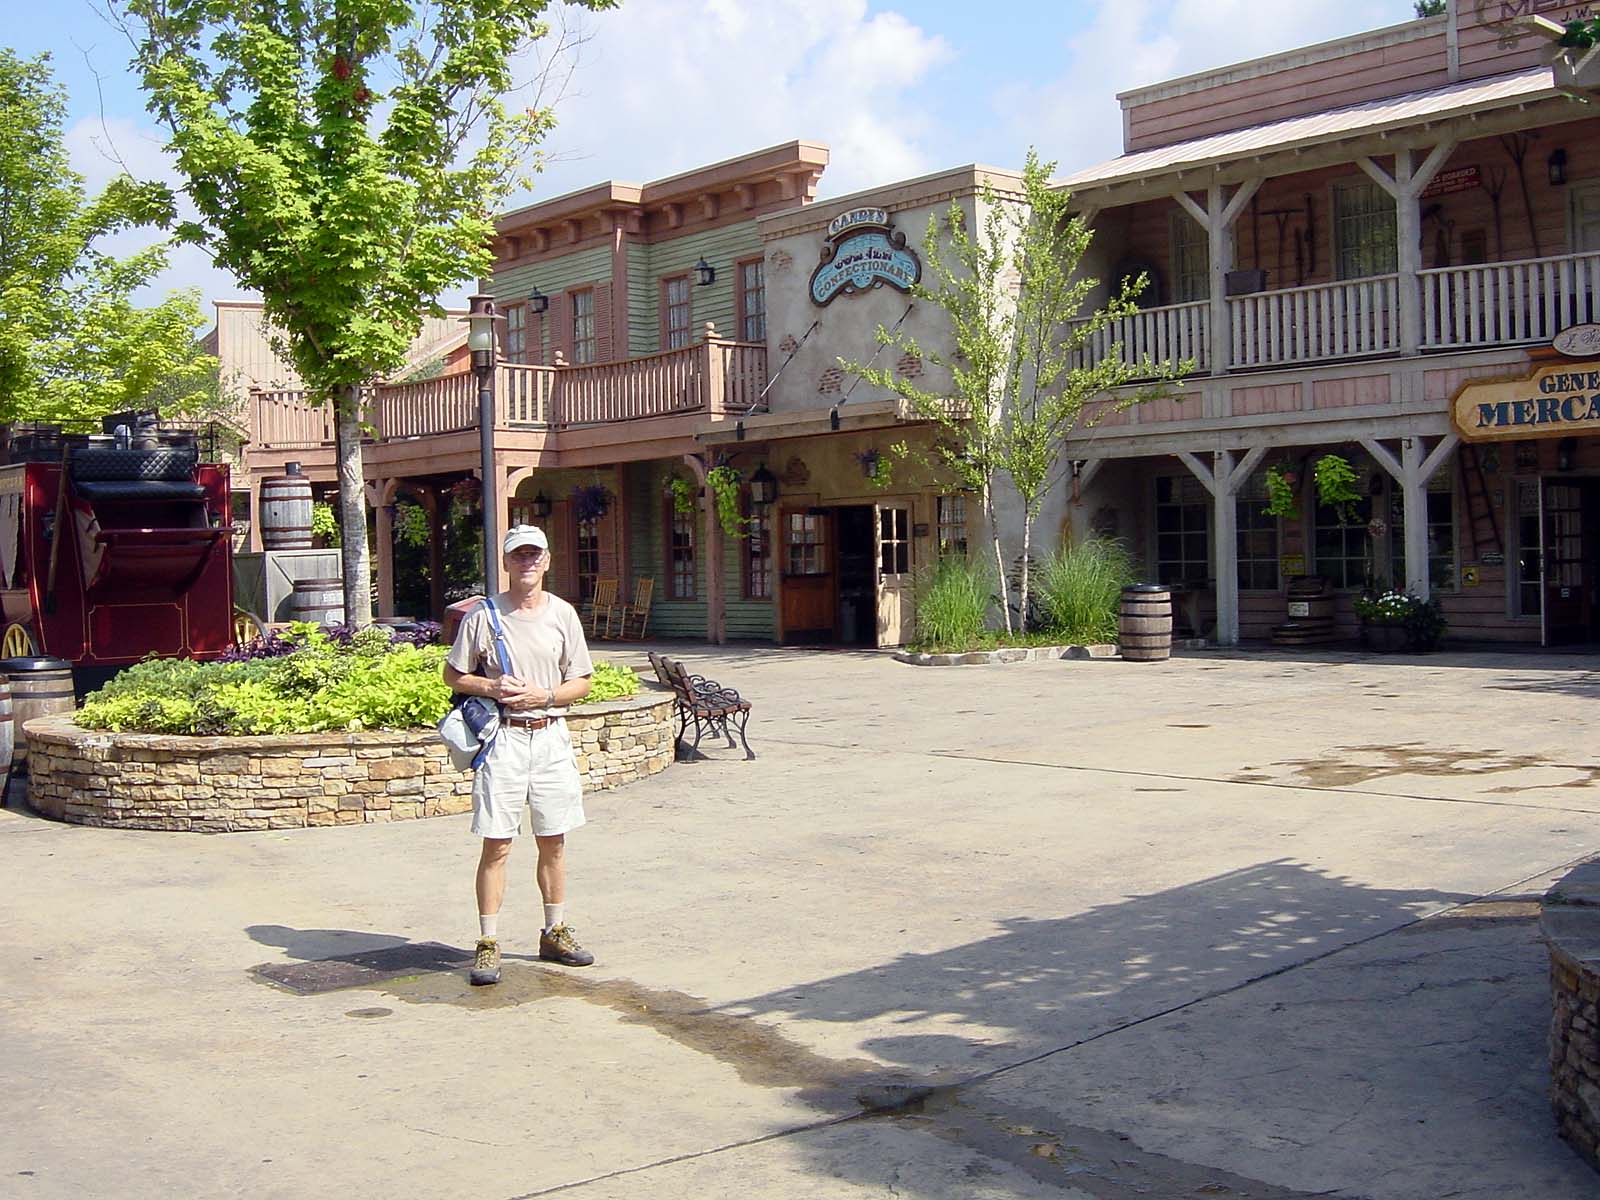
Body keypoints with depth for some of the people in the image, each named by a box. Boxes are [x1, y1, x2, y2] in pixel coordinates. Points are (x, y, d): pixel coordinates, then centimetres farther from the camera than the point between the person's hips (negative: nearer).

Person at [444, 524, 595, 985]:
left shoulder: (563, 614, 7)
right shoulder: (483, 615, 0)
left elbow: (582, 682, 9)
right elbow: (453, 675, 5)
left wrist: (543, 695, -9)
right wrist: (491, 688, -13)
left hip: (551, 736, 3)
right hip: (502, 738, -3)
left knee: (554, 842, 10)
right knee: (497, 845, -4)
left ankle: (555, 933, 23)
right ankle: (488, 943, 2)